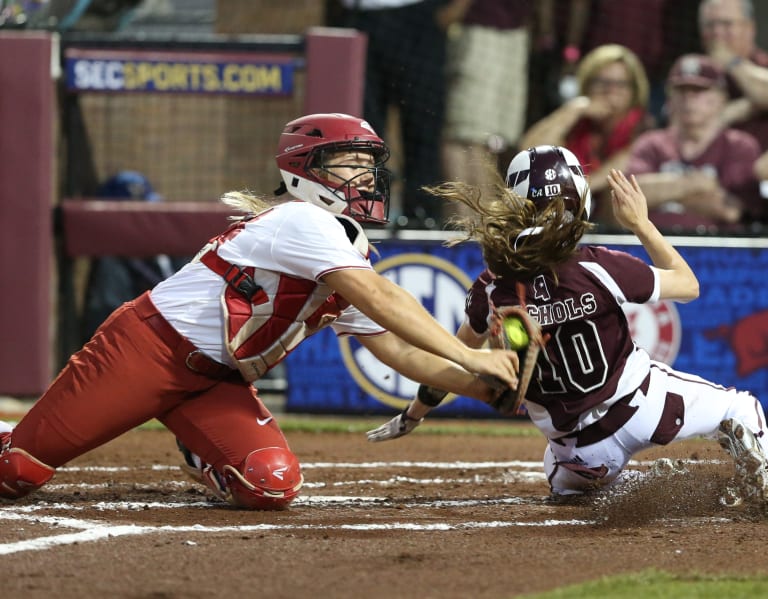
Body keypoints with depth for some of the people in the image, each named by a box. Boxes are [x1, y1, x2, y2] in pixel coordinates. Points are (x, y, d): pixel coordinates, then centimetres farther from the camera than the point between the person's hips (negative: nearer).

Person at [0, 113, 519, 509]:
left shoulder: (351, 261, 9)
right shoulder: (302, 222, -18)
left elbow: (397, 349, 7)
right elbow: (379, 299, -28)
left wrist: (477, 385, -8)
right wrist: (468, 355, -29)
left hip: (216, 383, 8)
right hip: (151, 346, -8)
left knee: (273, 485, -19)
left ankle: (204, 460, 15)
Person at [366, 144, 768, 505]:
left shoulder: (493, 290, -14)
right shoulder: (599, 268, -23)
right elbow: (688, 285, -6)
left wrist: (411, 417, 18)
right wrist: (640, 223, 0)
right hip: (643, 403, -2)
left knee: (563, 479, 39)